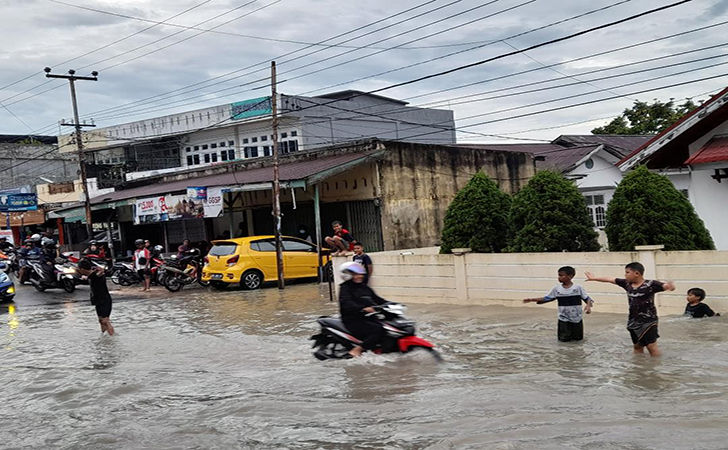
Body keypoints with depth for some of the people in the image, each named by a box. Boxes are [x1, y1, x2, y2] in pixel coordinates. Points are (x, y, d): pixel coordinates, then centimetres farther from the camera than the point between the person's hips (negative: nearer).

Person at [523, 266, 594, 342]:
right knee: (565, 339, -3)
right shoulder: (557, 288, -3)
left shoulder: (578, 287, -9)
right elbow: (546, 298, 1)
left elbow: (587, 298, -5)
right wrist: (532, 300, -8)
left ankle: (573, 332, 37)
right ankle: (560, 332, 28)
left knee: (578, 338, 7)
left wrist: (588, 306, -27)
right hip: (564, 319, 1)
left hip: (577, 319, 0)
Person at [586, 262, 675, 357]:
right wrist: (594, 278, 23)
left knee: (652, 347, -7)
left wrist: (670, 286, -55)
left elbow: (665, 286, -29)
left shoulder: (650, 284, -17)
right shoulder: (627, 283, 1)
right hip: (634, 322, 7)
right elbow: (610, 279, 11)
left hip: (648, 321, -7)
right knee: (637, 346, 16)